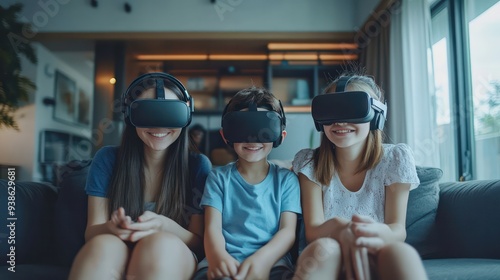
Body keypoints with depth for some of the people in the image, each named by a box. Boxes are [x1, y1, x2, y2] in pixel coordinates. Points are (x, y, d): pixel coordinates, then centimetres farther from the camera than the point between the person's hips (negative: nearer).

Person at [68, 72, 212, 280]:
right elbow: (91, 232, 0)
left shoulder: (198, 165, -2)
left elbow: (199, 241, -3)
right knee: (103, 246, -35)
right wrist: (111, 228, -26)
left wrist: (165, 226, -26)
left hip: (175, 262, 1)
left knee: (161, 243, -34)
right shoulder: (107, 159, 1)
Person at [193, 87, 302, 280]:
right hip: (225, 262, 0)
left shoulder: (286, 179, 11)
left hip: (271, 261, 1)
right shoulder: (218, 177, 12)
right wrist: (218, 256, -24)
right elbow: (212, 227, 1)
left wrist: (262, 259, -22)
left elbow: (288, 230, 1)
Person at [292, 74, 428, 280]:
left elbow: (398, 230, -6)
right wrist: (338, 228, -35)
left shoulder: (395, 158, -1)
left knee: (400, 252, -35)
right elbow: (312, 231, -9)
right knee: (324, 248, -35)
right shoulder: (309, 162, -2)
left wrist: (381, 233, -33)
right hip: (325, 263, 0)